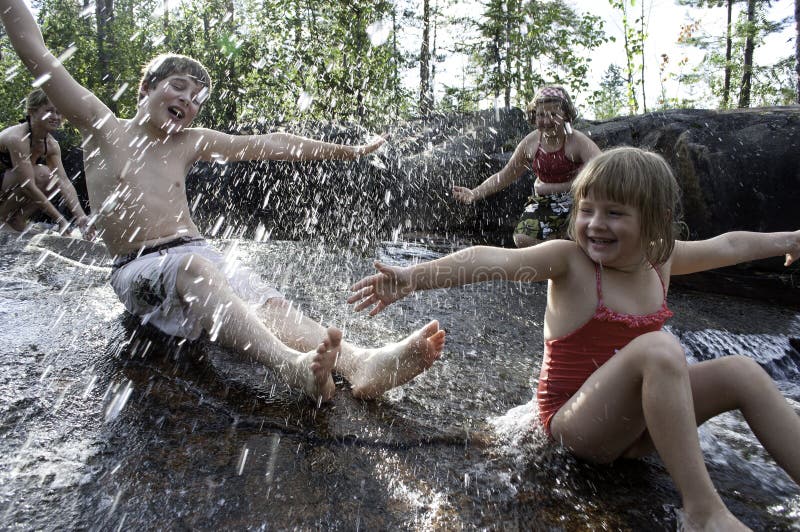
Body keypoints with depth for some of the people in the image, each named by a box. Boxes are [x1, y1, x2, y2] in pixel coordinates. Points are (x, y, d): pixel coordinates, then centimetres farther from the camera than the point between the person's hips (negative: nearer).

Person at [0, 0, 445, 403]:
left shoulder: (191, 143, 17)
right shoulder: (104, 130, 7)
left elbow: (269, 145, 16)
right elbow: (37, 55, 3)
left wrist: (348, 151, 19)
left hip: (199, 254, 4)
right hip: (138, 268, -4)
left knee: (269, 303, -27)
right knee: (192, 265, -39)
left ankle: (359, 362, -53)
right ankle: (291, 364, -63)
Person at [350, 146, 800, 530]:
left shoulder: (661, 258, 3)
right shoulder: (571, 261, -15)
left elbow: (730, 245, 21)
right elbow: (496, 260, -32)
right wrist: (416, 276, -46)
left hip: (632, 420, 7)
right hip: (574, 421, -7)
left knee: (743, 372, -3)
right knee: (660, 348, -31)